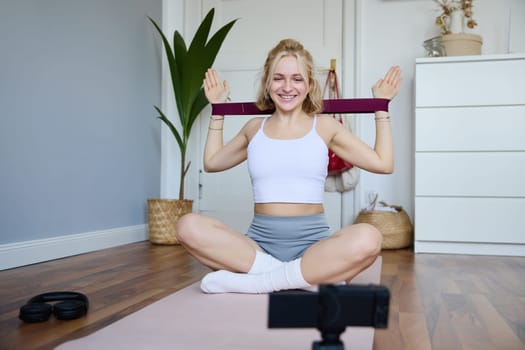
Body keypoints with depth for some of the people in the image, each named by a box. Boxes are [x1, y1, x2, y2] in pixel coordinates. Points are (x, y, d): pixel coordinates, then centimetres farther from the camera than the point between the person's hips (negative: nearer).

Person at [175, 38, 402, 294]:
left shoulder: (325, 127, 8)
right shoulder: (255, 128, 13)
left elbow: (383, 164, 9)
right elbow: (211, 162, 29)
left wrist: (381, 107, 12)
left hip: (312, 244, -1)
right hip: (260, 243, 2)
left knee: (368, 238, -34)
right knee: (189, 226, -27)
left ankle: (255, 282, -25)